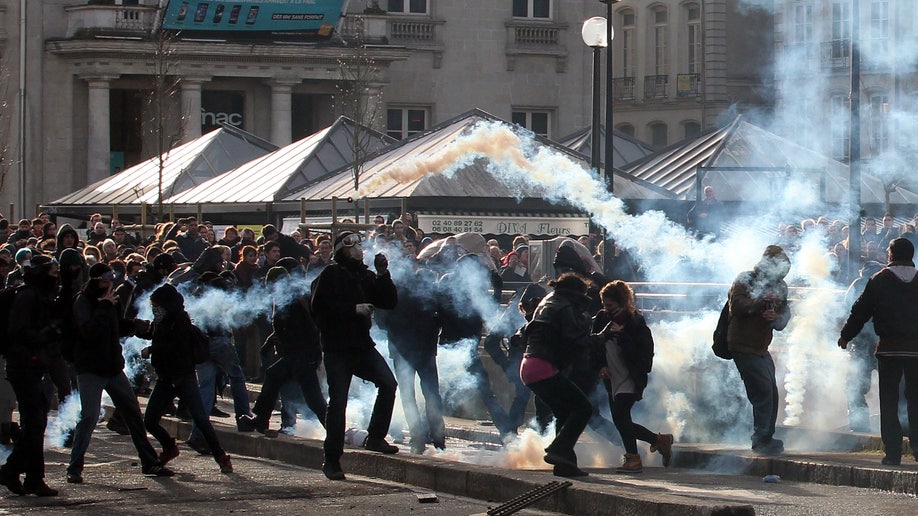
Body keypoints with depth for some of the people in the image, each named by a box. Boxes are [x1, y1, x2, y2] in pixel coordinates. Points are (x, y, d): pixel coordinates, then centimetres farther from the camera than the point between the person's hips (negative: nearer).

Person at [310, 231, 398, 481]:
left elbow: (389, 302, 9)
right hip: (337, 349, -5)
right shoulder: (330, 275, -3)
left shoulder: (365, 275, 14)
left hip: (362, 345, 5)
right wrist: (353, 309, -16)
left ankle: (375, 438, 0)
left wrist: (383, 274, -3)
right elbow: (319, 307, -13)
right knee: (337, 402, -5)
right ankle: (331, 460, 3)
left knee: (388, 383, -14)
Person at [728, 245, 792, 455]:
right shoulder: (745, 281, -7)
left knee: (772, 393, 9)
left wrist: (775, 317, -13)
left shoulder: (779, 287, 14)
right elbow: (736, 306, -23)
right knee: (763, 390, -15)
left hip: (761, 349, 8)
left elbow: (784, 317, 10)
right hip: (744, 347, -8)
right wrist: (761, 301, -33)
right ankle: (762, 439, -11)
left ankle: (764, 439, 19)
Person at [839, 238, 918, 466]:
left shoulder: (879, 280, -2)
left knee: (889, 400, 3)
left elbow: (861, 311, 3)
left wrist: (845, 336, 16)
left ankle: (892, 451, -1)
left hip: (889, 348, -2)